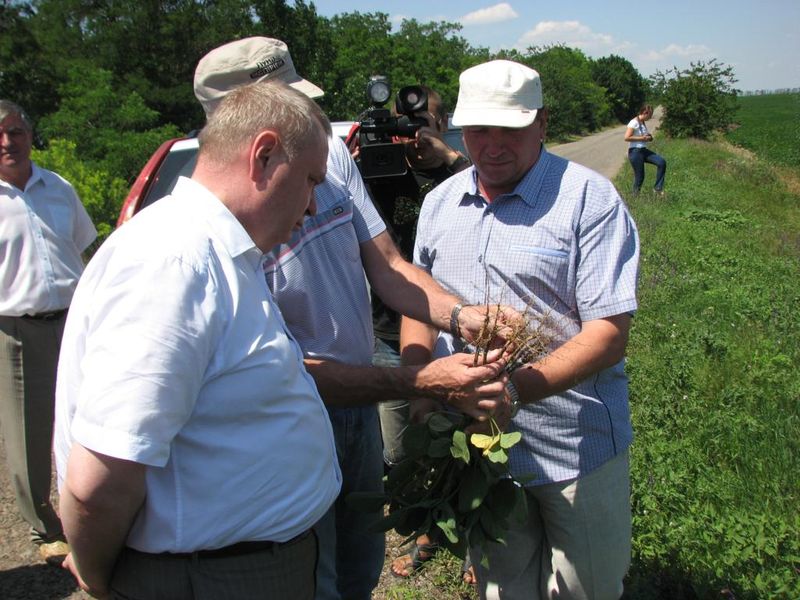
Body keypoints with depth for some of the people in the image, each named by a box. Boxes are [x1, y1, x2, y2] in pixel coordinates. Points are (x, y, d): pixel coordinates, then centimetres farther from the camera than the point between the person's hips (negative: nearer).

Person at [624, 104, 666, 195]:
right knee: (639, 177, -3)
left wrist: (648, 137, 5)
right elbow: (627, 138, -23)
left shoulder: (643, 122, 12)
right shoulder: (634, 122, -14)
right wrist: (642, 138, -19)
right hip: (635, 151, -8)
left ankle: (658, 188, 2)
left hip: (644, 150, 8)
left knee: (662, 162, -6)